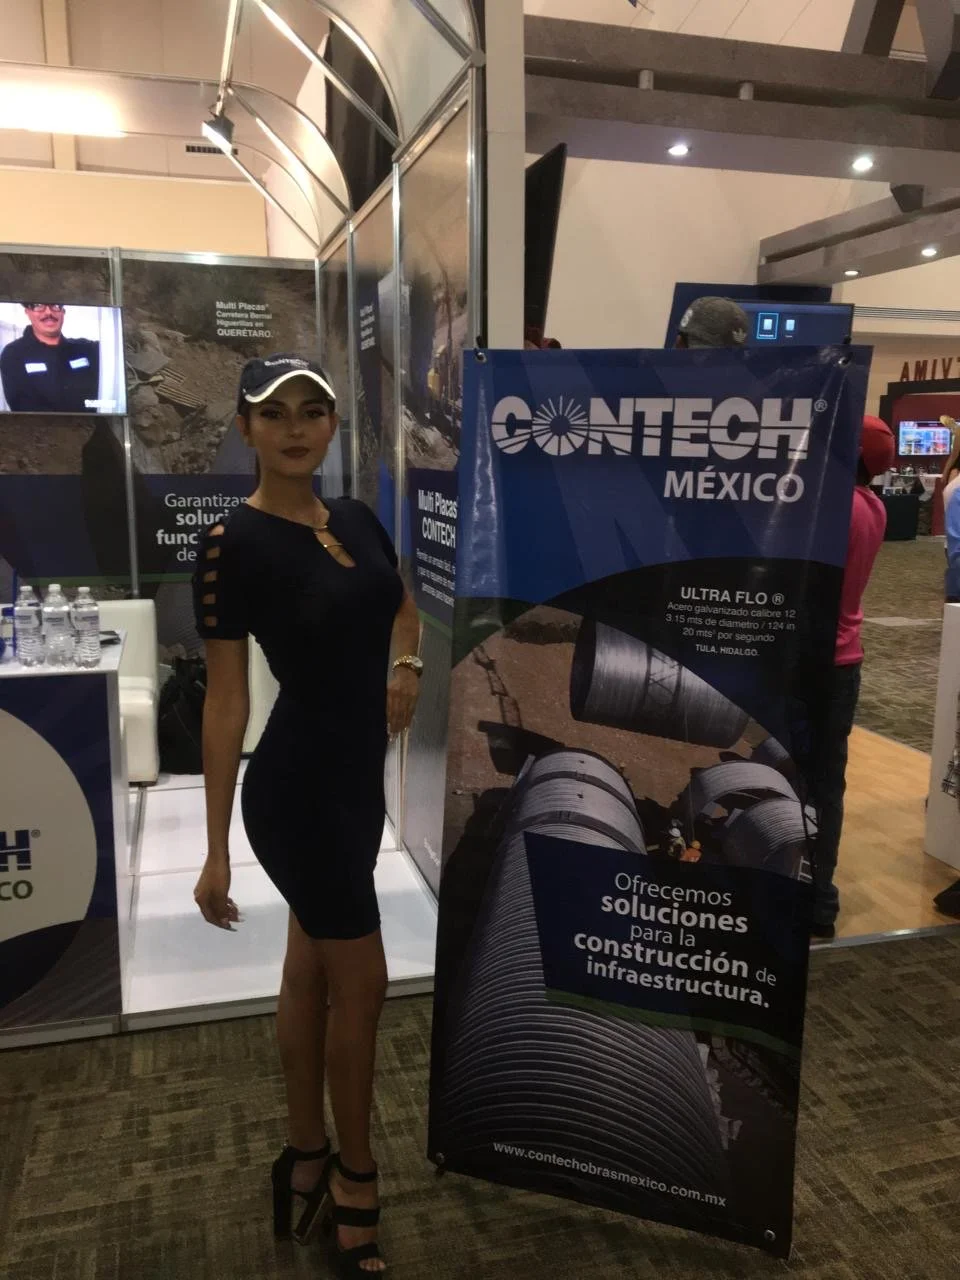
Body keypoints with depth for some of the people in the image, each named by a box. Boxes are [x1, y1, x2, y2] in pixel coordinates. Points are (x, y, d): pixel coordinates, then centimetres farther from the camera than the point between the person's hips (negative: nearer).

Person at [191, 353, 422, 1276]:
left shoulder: (356, 520, 4)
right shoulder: (234, 542, -16)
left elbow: (400, 604, 23)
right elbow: (226, 697, -16)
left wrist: (404, 664, 2)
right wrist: (216, 847, -14)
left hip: (356, 777, 7)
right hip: (298, 788, -7)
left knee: (312, 969, 19)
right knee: (360, 982, 4)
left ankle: (306, 1157, 37)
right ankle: (353, 1181, 27)